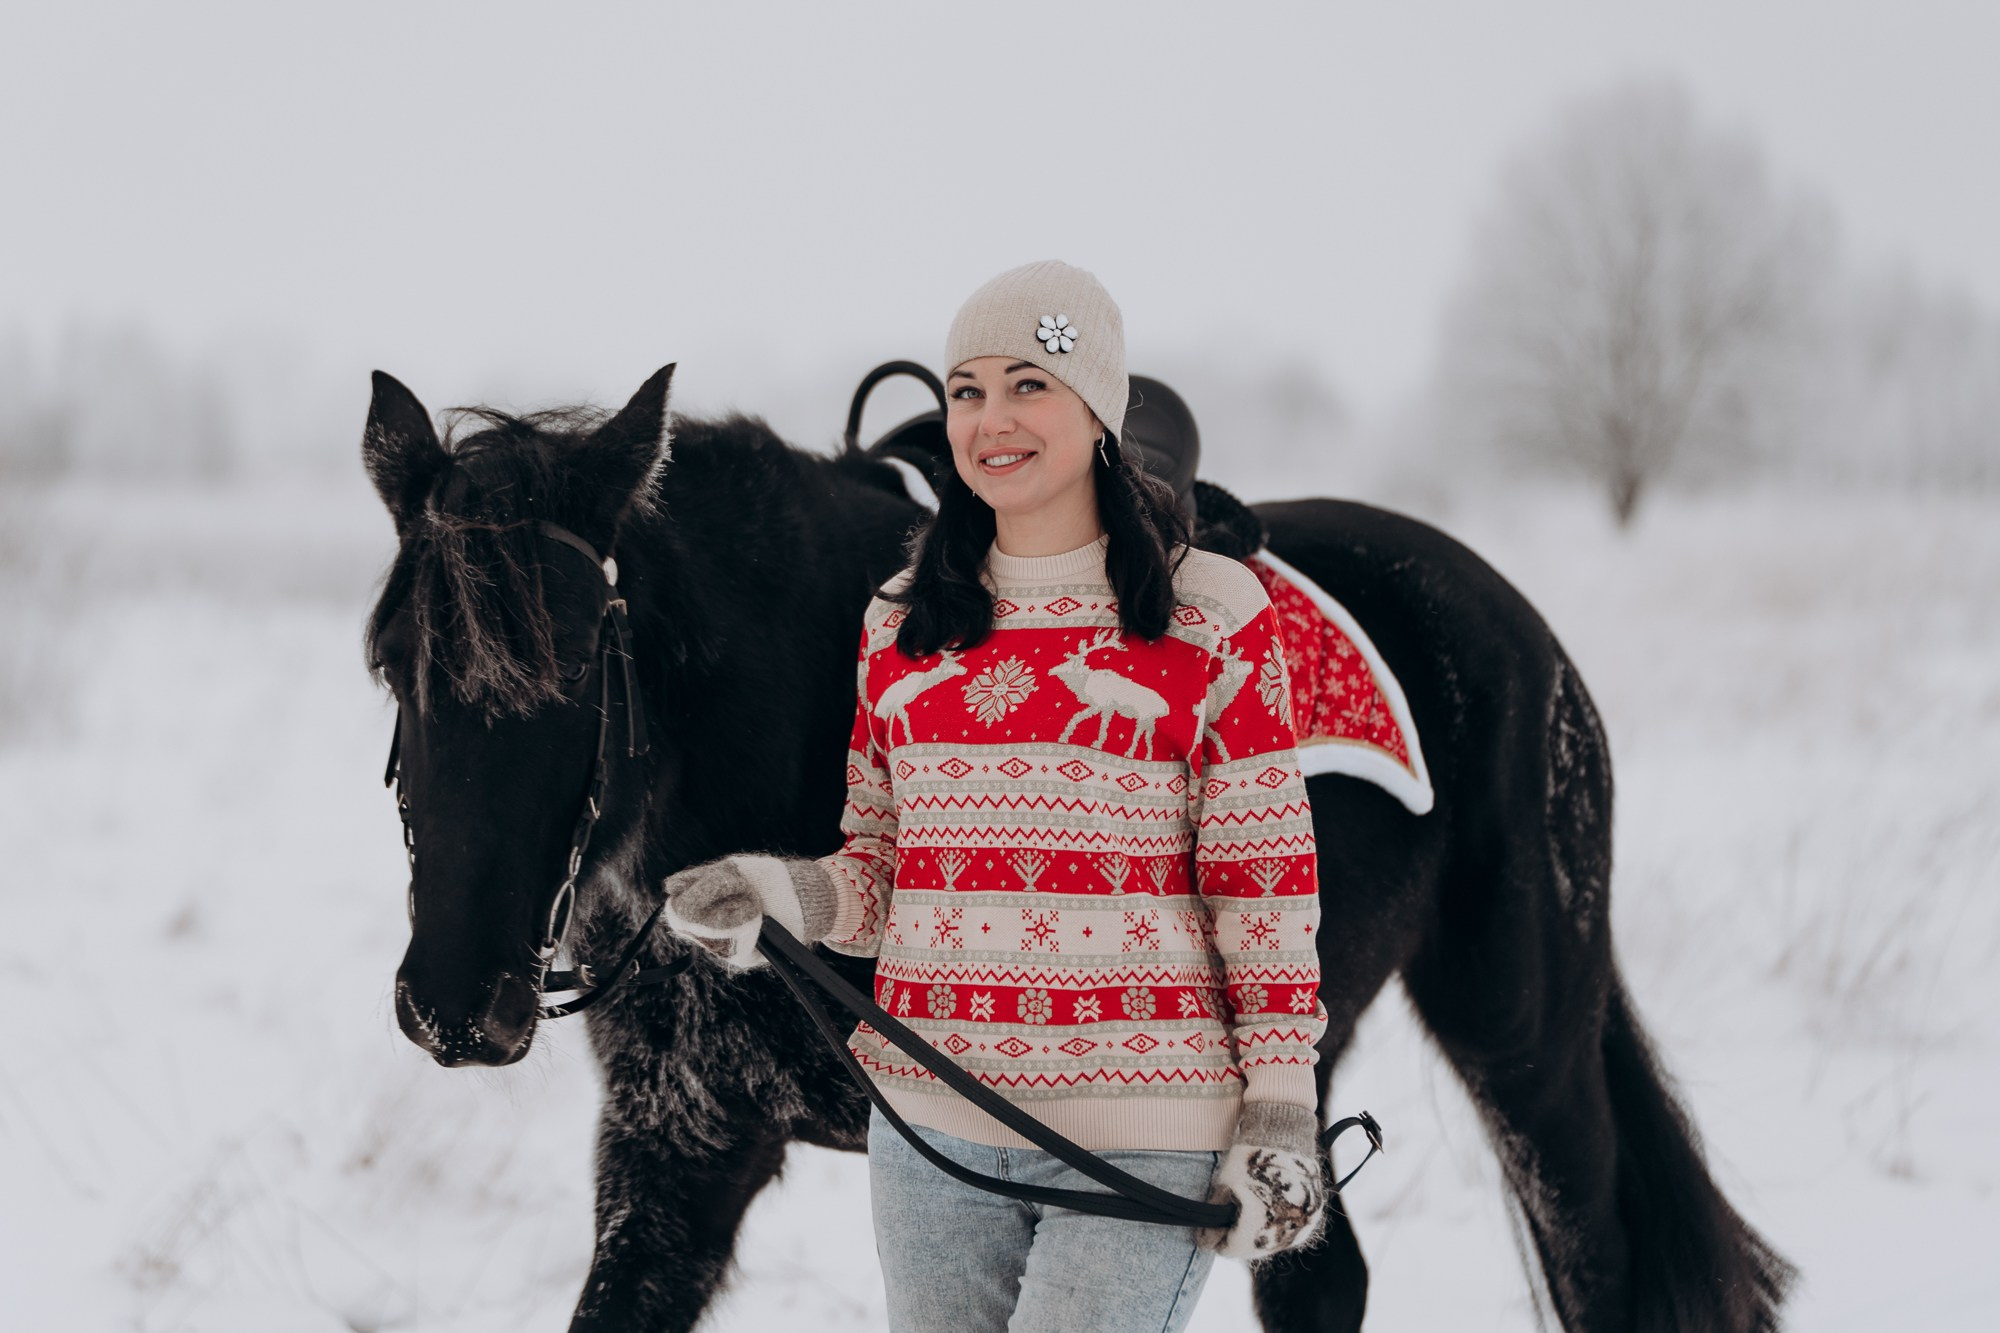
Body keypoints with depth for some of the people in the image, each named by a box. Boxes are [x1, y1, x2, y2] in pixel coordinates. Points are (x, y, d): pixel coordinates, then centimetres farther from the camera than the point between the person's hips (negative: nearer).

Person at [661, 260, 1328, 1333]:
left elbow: (1264, 886, -2)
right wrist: (786, 895, -6)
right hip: (929, 1123, 5)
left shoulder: (1212, 619, -1)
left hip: (1142, 1132, -5)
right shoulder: (901, 623, 12)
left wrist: (1281, 1118, -6)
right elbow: (879, 866, 16)